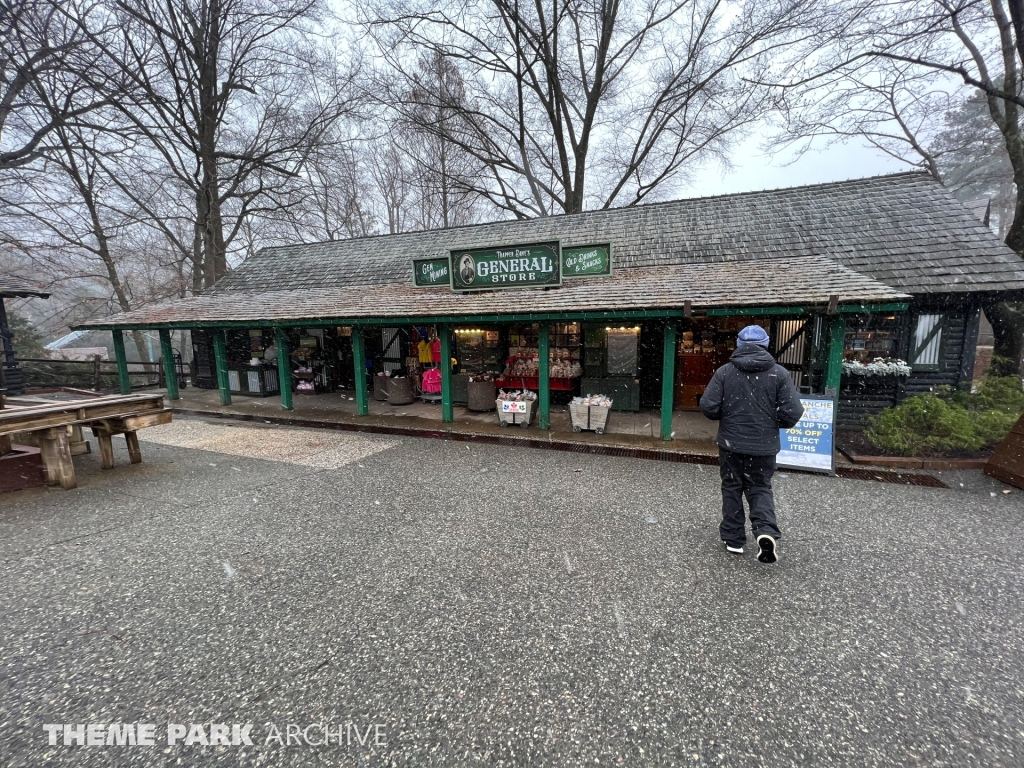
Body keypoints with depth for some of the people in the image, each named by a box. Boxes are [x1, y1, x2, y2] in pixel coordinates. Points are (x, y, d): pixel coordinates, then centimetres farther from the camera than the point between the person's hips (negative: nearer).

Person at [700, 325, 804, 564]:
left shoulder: (724, 371, -6)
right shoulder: (779, 373, -5)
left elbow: (708, 407, -10)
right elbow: (792, 413, -10)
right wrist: (771, 422, 11)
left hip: (731, 442, 0)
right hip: (763, 445, 1)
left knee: (732, 488, 14)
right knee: (760, 488, 17)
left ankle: (733, 538, 19)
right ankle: (766, 530, -5)